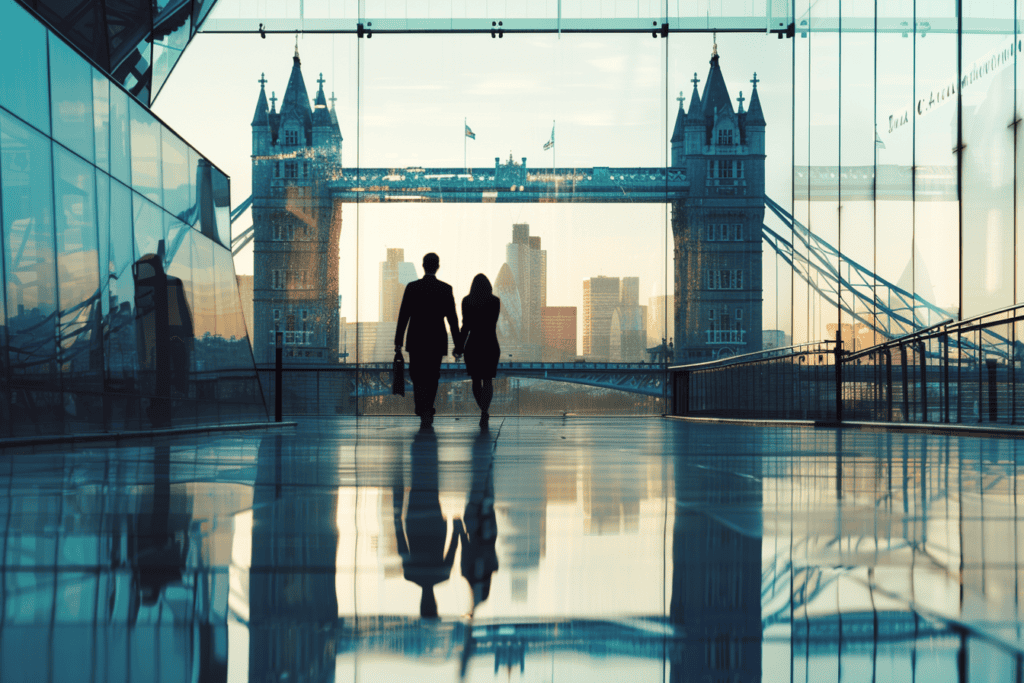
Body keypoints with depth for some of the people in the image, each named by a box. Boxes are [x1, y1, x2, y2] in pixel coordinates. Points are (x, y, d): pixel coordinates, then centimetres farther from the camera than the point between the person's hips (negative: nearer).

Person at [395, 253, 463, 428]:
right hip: (437, 341, 0)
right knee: (432, 377, 12)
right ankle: (427, 412, 12)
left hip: (416, 341, 0)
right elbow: (452, 319, -3)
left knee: (417, 376, 8)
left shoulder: (412, 287, -3)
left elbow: (403, 316, -3)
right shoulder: (446, 289, -3)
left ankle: (424, 411, -13)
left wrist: (398, 341, 2)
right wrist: (458, 345, 1)